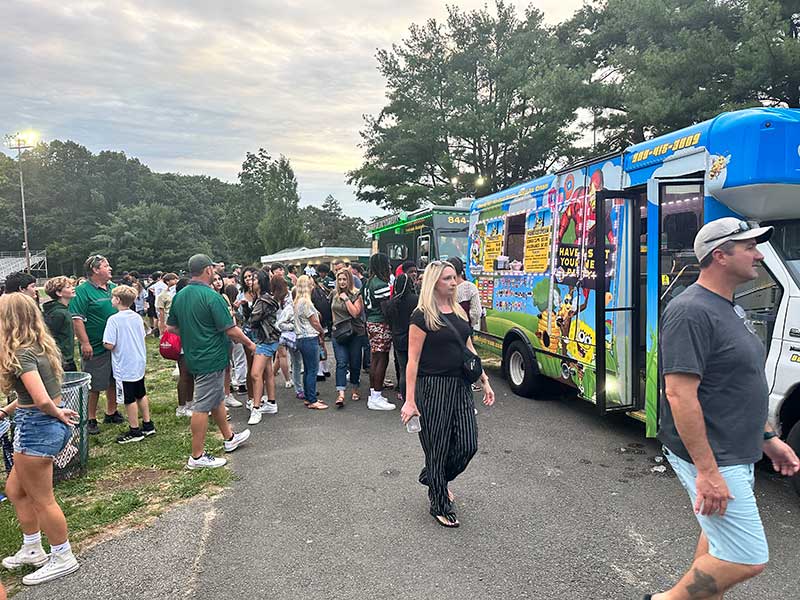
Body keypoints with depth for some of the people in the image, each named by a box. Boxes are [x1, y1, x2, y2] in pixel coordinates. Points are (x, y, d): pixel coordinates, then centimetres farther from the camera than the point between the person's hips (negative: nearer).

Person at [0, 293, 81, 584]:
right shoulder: (38, 345, 6)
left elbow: (42, 400, -31)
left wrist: (57, 414, -13)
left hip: (37, 428, -9)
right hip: (43, 425, 9)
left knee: (41, 499, 8)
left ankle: (63, 558, 24)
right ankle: (32, 550, 39)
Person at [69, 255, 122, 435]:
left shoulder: (113, 288, 10)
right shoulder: (82, 291, -12)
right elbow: (77, 319, -17)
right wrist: (85, 343, -21)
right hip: (95, 348, -7)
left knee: (114, 382, 16)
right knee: (94, 386, 2)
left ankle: (111, 413, 30)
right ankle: (91, 420, 15)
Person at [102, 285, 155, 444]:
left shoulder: (114, 320, -17)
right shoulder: (137, 317, 2)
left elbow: (109, 345, -20)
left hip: (124, 367, -7)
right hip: (139, 364, 7)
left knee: (129, 399, 4)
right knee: (141, 395, 18)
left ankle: (134, 431, 14)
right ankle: (148, 425, 27)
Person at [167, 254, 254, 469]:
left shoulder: (179, 296, 5)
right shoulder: (211, 296, -20)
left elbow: (171, 327, 12)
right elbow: (231, 330, -20)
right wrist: (249, 343, -4)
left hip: (193, 356, 9)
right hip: (211, 358, -9)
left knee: (217, 399, 21)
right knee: (203, 406, -1)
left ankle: (229, 438, 37)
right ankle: (197, 456, 8)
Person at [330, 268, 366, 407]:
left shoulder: (356, 295, -5)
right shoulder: (334, 294, 9)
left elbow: (355, 313, -18)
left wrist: (346, 299, -16)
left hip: (355, 333, -2)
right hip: (338, 333, 3)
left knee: (355, 363, 7)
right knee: (341, 363, -8)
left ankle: (355, 390, 25)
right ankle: (340, 394, -15)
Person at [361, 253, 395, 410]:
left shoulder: (368, 282, 13)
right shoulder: (381, 284, -16)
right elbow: (385, 309, -18)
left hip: (370, 323, 10)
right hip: (381, 325, -10)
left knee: (375, 359, 14)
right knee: (382, 359, -4)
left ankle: (373, 395, 21)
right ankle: (376, 398, -1)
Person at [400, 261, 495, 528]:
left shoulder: (459, 312, 11)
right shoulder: (422, 317, -10)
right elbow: (413, 361, -12)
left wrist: (484, 381, 13)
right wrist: (410, 401, -15)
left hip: (460, 386, 7)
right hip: (433, 388, -7)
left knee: (468, 445, 5)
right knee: (438, 447, 5)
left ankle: (434, 478, 34)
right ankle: (440, 506, 25)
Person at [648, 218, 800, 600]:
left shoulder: (730, 309, 11)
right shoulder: (691, 311, -22)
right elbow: (679, 394, -27)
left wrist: (767, 438, 19)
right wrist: (707, 471, -25)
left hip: (737, 455, 10)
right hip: (712, 459, -10)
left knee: (717, 536, 22)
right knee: (747, 560, -3)